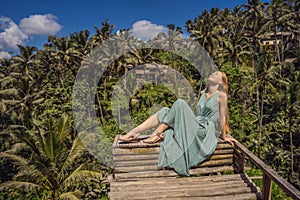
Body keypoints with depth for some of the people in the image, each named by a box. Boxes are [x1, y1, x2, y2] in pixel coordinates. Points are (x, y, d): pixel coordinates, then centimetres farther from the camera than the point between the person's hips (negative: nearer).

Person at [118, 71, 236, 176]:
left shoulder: (221, 95, 0)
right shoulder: (203, 93, 20)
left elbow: (222, 117, 0)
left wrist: (224, 136, 3)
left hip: (204, 131, -7)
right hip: (195, 127, 8)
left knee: (180, 103, -24)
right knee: (165, 111, -5)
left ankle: (157, 134, -20)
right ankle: (133, 133, -17)